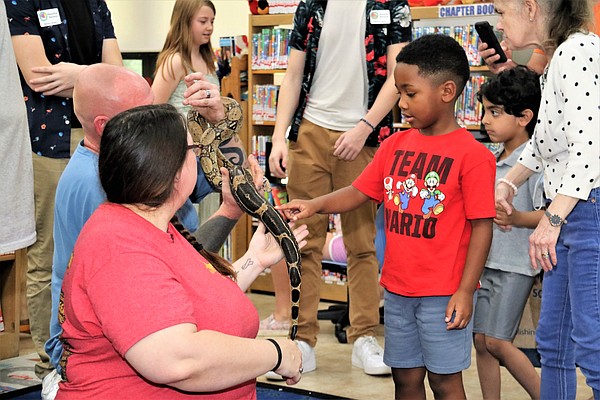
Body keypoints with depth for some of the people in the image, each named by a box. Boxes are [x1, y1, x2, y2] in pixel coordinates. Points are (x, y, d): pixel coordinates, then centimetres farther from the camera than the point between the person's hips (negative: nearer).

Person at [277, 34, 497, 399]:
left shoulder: (472, 155, -14)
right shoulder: (396, 145, 5)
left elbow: (482, 226, -14)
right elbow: (359, 192, 7)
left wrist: (465, 292, -16)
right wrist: (315, 205, -10)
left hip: (443, 293, -6)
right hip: (397, 288, 6)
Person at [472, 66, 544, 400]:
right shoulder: (496, 159, 10)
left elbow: (548, 214, -23)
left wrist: (516, 218, -37)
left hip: (516, 263, -8)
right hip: (486, 260, 8)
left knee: (497, 341, -7)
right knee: (481, 340, 9)